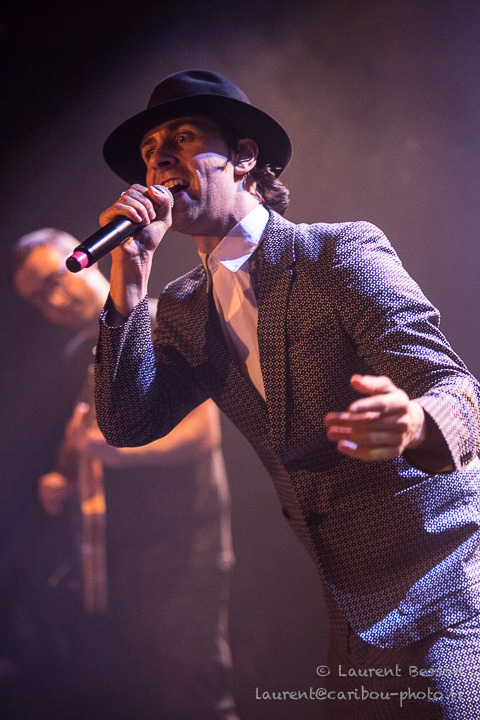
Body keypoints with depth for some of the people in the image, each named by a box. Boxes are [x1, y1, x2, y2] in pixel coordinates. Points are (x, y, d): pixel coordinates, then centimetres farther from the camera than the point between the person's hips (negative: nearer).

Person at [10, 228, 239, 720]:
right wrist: (61, 480, 7)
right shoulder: (79, 354, 15)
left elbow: (202, 430, -16)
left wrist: (124, 449, -30)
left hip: (181, 545, -7)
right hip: (111, 549, 7)